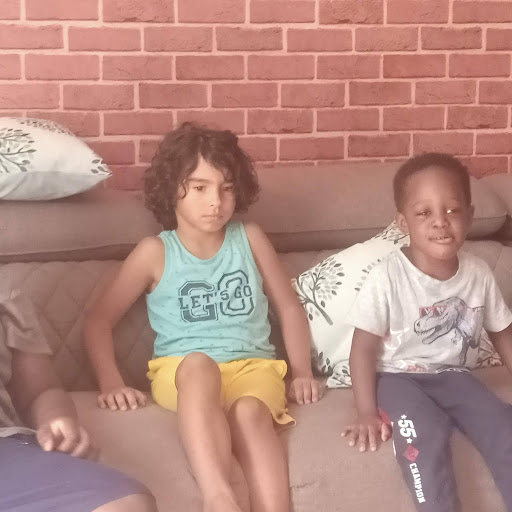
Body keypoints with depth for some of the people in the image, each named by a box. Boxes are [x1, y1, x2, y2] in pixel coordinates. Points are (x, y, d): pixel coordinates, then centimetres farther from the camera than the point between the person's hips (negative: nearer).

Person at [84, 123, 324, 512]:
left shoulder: (249, 238, 10)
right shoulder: (156, 252, 4)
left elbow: (290, 307, 16)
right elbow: (99, 319, 7)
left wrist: (302, 373, 5)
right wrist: (111, 383, -6)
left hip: (253, 365, 2)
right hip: (181, 371, -2)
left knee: (249, 411, -35)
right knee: (199, 364, -39)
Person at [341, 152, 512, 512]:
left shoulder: (478, 274, -5)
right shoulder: (388, 277, -17)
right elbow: (363, 347, -12)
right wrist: (367, 413, -17)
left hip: (453, 375, 4)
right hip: (399, 377, -4)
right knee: (425, 435, -30)